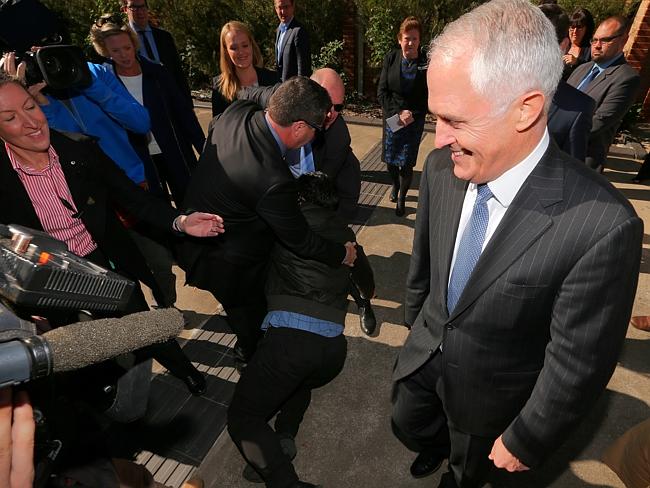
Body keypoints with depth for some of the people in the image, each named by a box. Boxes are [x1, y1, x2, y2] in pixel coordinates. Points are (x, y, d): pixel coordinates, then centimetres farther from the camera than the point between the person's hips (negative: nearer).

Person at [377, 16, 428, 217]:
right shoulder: (391, 58, -2)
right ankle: (395, 185, 43)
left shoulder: (426, 62, -7)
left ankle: (401, 198, 19)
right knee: (390, 159, 11)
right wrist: (397, 114, -12)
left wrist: (412, 114, -14)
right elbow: (382, 91, -3)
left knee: (406, 163, -3)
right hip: (391, 118, 2)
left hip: (415, 120, -2)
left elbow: (429, 96, -2)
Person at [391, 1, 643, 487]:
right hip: (425, 355, 4)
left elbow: (577, 364, -21)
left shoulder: (603, 227, -33)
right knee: (408, 428, 30)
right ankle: (438, 443, 65)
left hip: (488, 391, -3)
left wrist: (525, 442, -8)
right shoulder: (442, 167, -18)